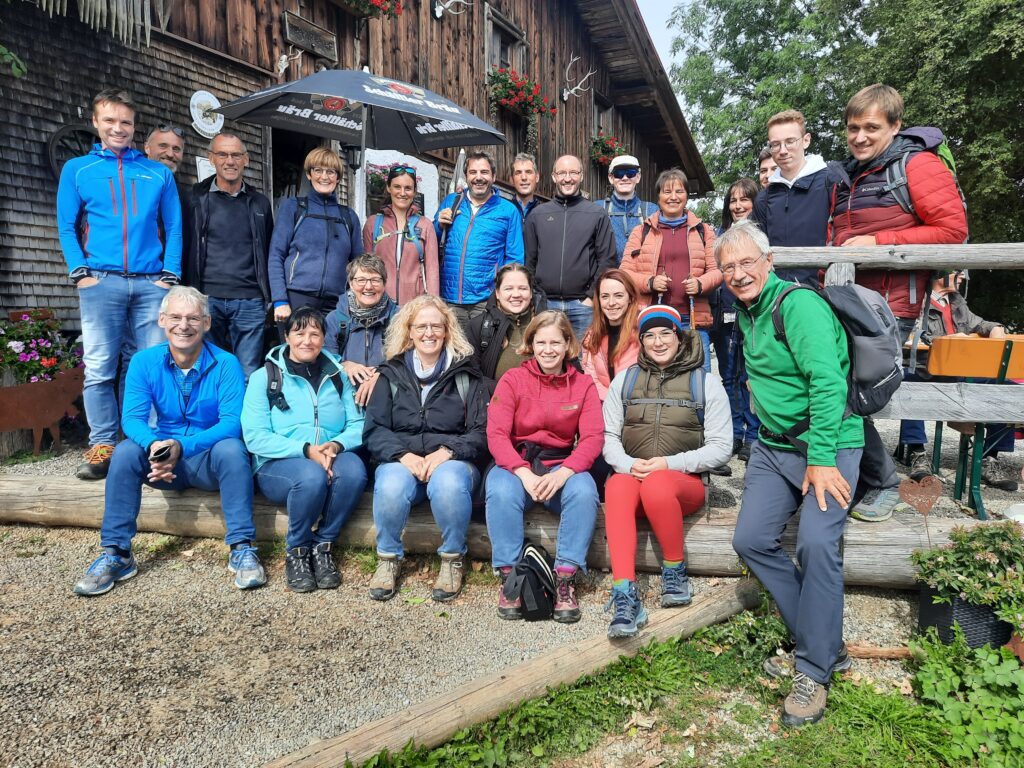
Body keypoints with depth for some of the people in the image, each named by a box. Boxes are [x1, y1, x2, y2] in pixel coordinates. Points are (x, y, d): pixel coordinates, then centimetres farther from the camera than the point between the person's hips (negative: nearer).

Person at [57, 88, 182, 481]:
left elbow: (174, 228, 10)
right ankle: (102, 446, 5)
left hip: (150, 283, 0)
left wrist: (170, 275, -2)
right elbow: (67, 227, 9)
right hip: (101, 282, 0)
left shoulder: (159, 173, 14)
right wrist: (81, 272, -5)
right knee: (100, 368, -2)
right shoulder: (77, 169, 13)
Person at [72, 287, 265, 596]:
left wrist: (182, 446, -35)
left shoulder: (225, 364, -13)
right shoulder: (144, 362, -4)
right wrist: (154, 446, -35)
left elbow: (232, 422, -21)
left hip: (210, 458, -2)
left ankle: (242, 549, -28)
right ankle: (116, 553, -16)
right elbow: (132, 418, -12)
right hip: (162, 461, 3)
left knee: (231, 448, -33)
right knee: (125, 451, -25)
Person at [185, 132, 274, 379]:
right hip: (207, 299, -1)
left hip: (250, 301, 1)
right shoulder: (196, 198, 7)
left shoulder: (260, 203, 15)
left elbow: (268, 252, 17)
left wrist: (270, 298, 10)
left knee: (248, 376, 2)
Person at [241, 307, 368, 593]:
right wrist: (306, 450, -20)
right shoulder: (264, 377, 3)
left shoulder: (337, 376, 13)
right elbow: (255, 437, -8)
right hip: (277, 464, -2)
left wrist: (336, 445, -19)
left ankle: (322, 546, -13)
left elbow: (357, 424, 4)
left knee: (354, 469, -32)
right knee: (312, 475, -36)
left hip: (331, 458, 3)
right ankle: (296, 552, -11)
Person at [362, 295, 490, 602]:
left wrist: (447, 452, -16)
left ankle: (452, 559, -10)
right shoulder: (392, 374, 13)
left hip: (452, 461, -1)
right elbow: (374, 430, 4)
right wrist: (403, 455, -14)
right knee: (391, 486, -33)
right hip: (401, 461, 1)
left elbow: (481, 432, 1)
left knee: (449, 483, -35)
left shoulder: (466, 375, 9)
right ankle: (389, 559, -6)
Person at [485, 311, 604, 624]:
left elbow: (593, 438, -4)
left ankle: (565, 578, -21)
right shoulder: (513, 379, 1)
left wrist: (561, 474, -23)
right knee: (501, 491, -33)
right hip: (515, 463, -1)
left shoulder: (583, 385, 6)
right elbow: (496, 434, -9)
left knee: (584, 491, -30)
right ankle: (509, 577, -20)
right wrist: (525, 474, -25)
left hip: (562, 465, 1)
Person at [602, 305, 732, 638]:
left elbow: (720, 447, 0)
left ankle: (676, 572, -11)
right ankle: (625, 597, -39)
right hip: (630, 475, 2)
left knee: (656, 486, -36)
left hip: (684, 482, -1)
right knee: (617, 488, -34)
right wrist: (627, 464, -14)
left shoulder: (706, 382, 5)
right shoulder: (625, 379, 13)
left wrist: (670, 464, -14)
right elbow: (608, 435, 8)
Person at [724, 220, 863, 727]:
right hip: (773, 445, 8)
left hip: (828, 445, -8)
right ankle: (824, 644, 14)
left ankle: (814, 671, -5)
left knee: (816, 543, -21)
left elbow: (827, 383, -24)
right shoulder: (745, 312, 10)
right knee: (751, 541, 0)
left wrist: (821, 459, -26)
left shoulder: (799, 304, -16)